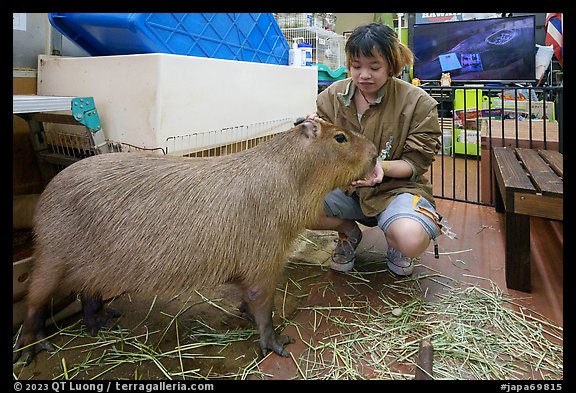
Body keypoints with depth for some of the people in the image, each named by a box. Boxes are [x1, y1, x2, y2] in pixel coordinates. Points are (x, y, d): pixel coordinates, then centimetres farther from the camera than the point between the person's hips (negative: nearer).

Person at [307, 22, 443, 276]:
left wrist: (381, 166, -29)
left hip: (396, 186, -3)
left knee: (412, 240, -36)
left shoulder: (418, 102, -10)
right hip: (345, 186, 4)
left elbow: (416, 163, -7)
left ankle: (394, 243, 7)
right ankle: (349, 231, 8)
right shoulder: (333, 96, 0)